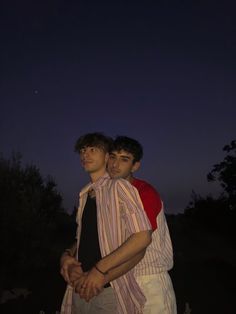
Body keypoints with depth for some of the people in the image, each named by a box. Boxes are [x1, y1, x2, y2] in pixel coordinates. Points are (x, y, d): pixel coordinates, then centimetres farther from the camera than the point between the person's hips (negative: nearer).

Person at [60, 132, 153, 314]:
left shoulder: (118, 187, -10)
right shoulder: (84, 195, 9)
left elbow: (143, 237, -18)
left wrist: (100, 271, -17)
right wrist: (67, 256, -5)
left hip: (110, 292, -5)